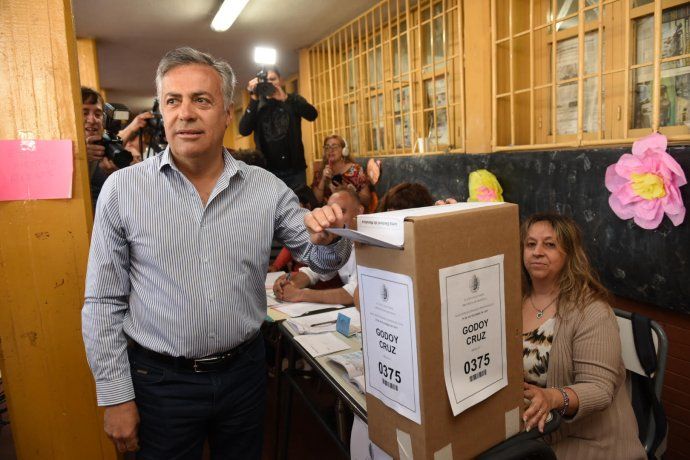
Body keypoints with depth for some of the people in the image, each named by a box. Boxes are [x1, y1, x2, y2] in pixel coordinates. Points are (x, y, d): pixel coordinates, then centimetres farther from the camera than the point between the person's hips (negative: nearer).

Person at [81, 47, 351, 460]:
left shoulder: (266, 187, -5)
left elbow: (322, 260, 1)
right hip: (160, 380, -1)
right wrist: (116, 396, -4)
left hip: (244, 371, 2)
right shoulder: (122, 188, -9)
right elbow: (104, 304, -4)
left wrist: (327, 238, -23)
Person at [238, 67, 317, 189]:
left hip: (294, 171, -1)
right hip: (267, 171, 1)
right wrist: (254, 99, -12)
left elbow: (312, 114, -14)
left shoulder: (293, 100, 6)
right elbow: (244, 130, -7)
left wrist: (285, 98, -23)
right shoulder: (258, 106, 8)